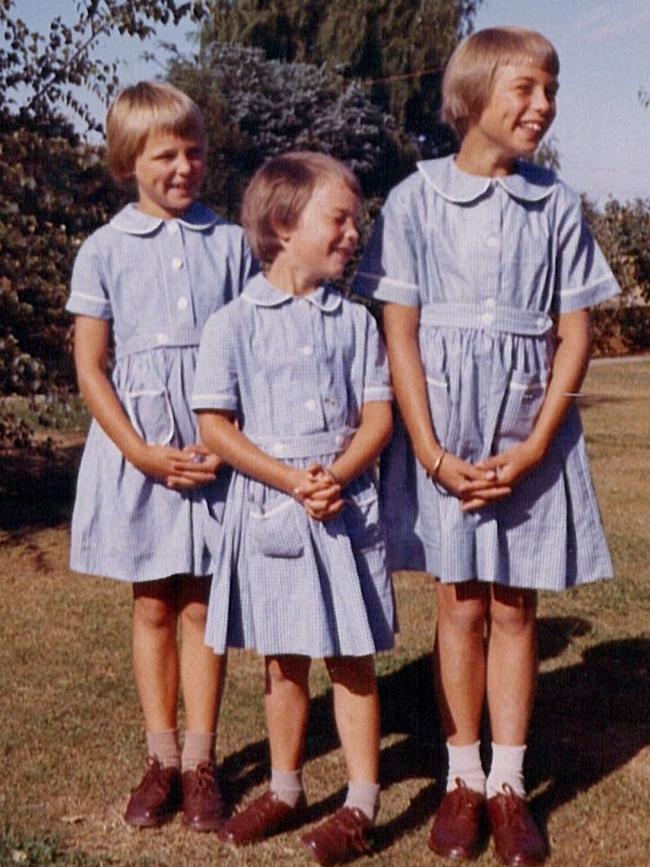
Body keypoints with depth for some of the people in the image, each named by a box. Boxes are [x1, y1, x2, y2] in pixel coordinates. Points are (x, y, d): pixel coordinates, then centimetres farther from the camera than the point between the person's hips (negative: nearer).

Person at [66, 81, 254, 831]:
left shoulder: (229, 243, 2)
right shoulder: (105, 250, 0)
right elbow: (90, 368, -1)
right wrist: (144, 453, -11)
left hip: (217, 447, 0)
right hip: (138, 445, 0)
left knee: (203, 603, 6)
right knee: (153, 606, 9)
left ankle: (199, 762, 14)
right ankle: (161, 759, 19)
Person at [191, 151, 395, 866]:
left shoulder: (355, 321, 4)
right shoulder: (234, 323, -3)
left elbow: (378, 417, 1)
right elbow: (215, 427, -7)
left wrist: (336, 476, -17)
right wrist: (291, 481, -17)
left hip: (347, 509, 1)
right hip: (269, 510, -1)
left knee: (352, 658, 5)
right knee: (283, 661, 12)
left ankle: (361, 803, 16)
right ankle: (284, 790, 28)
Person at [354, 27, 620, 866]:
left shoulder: (556, 205, 1)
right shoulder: (415, 199, -3)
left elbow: (573, 335, 1)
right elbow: (399, 334, -4)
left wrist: (533, 449, -10)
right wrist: (434, 455, -11)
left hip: (529, 435, 1)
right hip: (442, 432, -1)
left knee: (514, 607, 8)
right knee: (460, 606, 8)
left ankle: (508, 784, 18)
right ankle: (463, 780, 20)